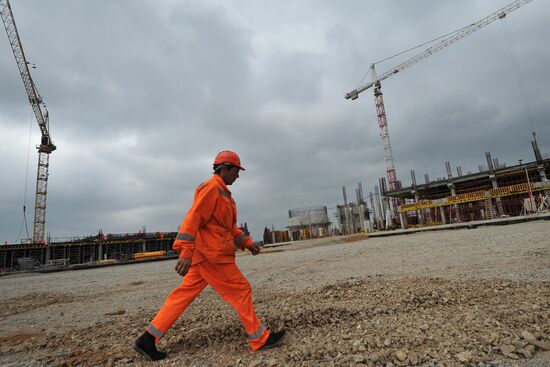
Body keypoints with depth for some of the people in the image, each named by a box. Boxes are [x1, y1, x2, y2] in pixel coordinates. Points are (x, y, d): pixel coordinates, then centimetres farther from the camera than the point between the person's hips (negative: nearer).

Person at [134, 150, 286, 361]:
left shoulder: (223, 192, 21)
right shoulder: (211, 187, -12)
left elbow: (228, 226, 25)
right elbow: (193, 218, -22)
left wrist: (246, 242, 18)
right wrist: (186, 251, -29)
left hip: (205, 255, 10)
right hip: (212, 255, -10)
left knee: (184, 294, 12)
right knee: (241, 291, 0)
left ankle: (148, 339, 19)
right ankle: (260, 339, 14)